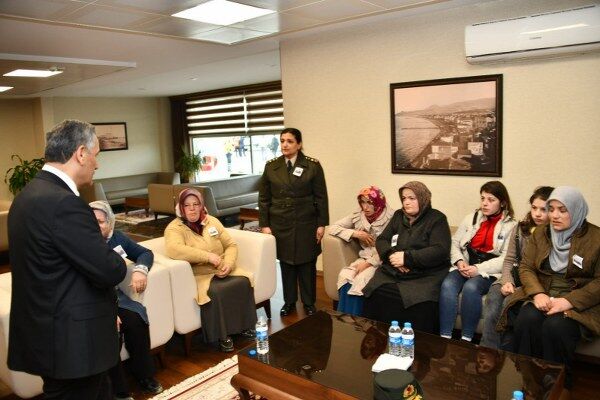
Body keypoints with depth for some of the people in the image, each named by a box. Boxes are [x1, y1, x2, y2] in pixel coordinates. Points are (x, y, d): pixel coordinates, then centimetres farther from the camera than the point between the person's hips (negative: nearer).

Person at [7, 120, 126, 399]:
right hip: (70, 340, -9)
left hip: (47, 331, 9)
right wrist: (118, 259, -1)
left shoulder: (30, 193, 7)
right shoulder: (62, 202, -24)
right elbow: (110, 271, -24)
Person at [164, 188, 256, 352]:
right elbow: (174, 249, -30)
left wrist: (229, 264, -11)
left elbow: (231, 245, 10)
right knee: (215, 292, -33)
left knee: (244, 282, -20)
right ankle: (222, 335, -13)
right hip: (199, 275, -5)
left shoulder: (211, 221, 9)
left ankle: (244, 325, -2)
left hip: (222, 271, 5)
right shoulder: (175, 228, -8)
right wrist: (208, 256, -28)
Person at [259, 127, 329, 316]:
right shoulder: (271, 166, 1)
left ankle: (309, 302, 24)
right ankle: (289, 301, 28)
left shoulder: (313, 166, -5)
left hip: (306, 224, -2)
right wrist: (264, 224, 0)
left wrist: (321, 224, -5)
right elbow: (263, 198, 4)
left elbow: (321, 197, -3)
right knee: (286, 263, 11)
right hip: (280, 224, 2)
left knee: (307, 264, 8)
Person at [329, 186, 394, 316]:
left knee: (360, 280, -30)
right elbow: (333, 228, 4)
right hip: (365, 257, 4)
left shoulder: (391, 218, -11)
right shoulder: (357, 216, 4)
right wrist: (356, 234, -9)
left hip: (382, 261, -4)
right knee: (344, 276, -25)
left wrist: (369, 263, -20)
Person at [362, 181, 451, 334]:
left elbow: (440, 251, -11)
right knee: (375, 297, -24)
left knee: (420, 304, -33)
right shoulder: (398, 216, 19)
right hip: (391, 272, 4)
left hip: (424, 275, -4)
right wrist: (391, 254, -9)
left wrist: (407, 258, -18)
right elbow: (381, 240, 14)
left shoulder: (437, 219, 2)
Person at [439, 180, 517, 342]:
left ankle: (466, 339, -22)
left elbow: (506, 259, -7)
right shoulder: (471, 218, 16)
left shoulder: (511, 226, 3)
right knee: (448, 285, -28)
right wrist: (459, 261, -6)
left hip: (490, 272, -3)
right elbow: (454, 243, 14)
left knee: (471, 287, -34)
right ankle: (444, 337, -29)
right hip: (465, 266, 4)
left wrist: (478, 269, -17)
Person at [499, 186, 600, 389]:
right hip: (543, 295, 3)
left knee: (555, 327, -32)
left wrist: (569, 301, -19)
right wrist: (537, 293, -13)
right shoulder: (540, 234, 10)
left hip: (579, 302, -3)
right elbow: (526, 267, 7)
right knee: (526, 319, -29)